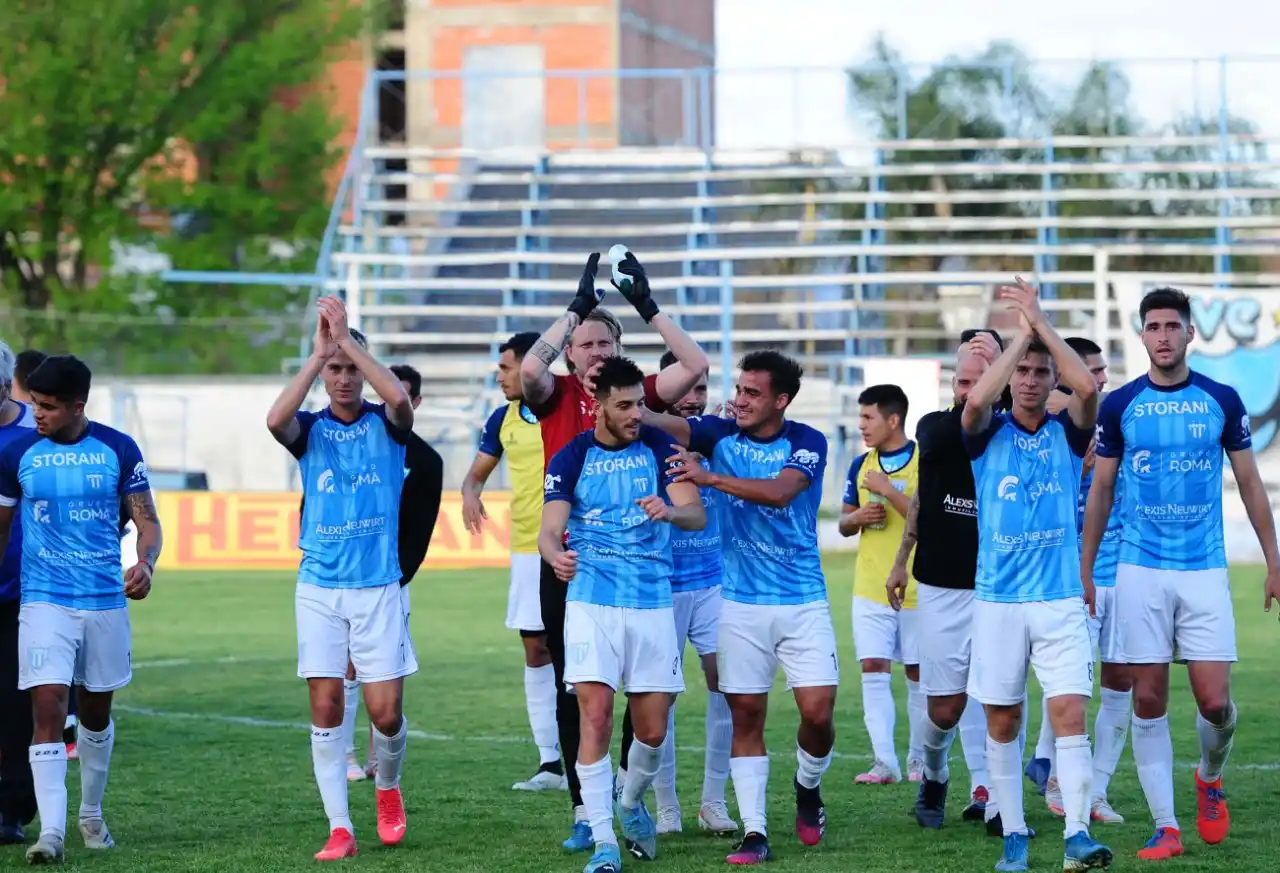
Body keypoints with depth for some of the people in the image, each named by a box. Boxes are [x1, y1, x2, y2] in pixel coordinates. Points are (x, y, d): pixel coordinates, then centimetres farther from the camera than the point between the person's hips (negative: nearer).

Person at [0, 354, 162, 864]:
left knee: (97, 710, 14)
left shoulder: (118, 450, -2)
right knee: (49, 708, -14)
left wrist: (146, 564, -18)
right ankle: (51, 830, -18)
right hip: (44, 601, -1)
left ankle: (91, 813, 34)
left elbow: (147, 520, 2)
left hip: (106, 599, 1)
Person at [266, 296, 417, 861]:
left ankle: (388, 791, 27)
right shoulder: (309, 429, 4)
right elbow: (275, 419, -20)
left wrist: (348, 339, -21)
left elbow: (400, 398, -22)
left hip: (379, 587, -1)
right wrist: (319, 351, -20)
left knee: (386, 712, -3)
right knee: (325, 708, -3)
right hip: (318, 587, 1)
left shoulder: (385, 425, 2)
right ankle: (339, 828, 2)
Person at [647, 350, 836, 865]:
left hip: (802, 601, -2)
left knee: (818, 712, -7)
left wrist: (709, 477, -33)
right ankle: (754, 832, 5)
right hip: (740, 603, 2)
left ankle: (808, 787, 23)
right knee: (745, 715, 0)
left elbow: (780, 492, -24)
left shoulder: (806, 442, -6)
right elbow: (670, 425, -17)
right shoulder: (720, 433, 1)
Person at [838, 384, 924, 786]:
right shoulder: (861, 465, 9)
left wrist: (886, 490, -20)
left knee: (917, 674, 5)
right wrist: (858, 517, -6)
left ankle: (918, 758, 16)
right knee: (873, 670, -6)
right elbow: (844, 523, 17)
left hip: (916, 588, -4)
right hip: (870, 587, 4)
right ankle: (884, 760, -8)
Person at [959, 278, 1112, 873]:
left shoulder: (1067, 433, 4)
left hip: (1060, 600, -1)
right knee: (1002, 722, 5)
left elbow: (1087, 387, -16)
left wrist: (1040, 321, -11)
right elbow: (975, 399, -20)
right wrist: (1020, 332, -14)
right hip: (996, 600, 1)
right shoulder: (988, 434, 4)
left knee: (1070, 714, -11)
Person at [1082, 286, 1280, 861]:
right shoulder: (1119, 405, 2)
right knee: (1149, 701, -2)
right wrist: (1084, 568, 5)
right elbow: (1100, 491, 9)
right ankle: (1165, 827, 4)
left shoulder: (1222, 400, 2)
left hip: (1204, 570, 0)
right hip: (1140, 571, 0)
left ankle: (1210, 780, 26)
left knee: (1215, 702, -6)